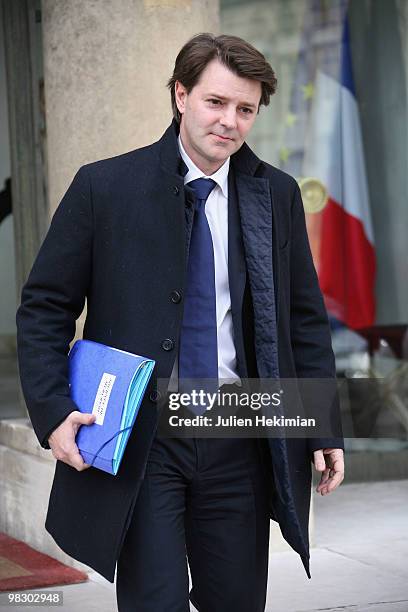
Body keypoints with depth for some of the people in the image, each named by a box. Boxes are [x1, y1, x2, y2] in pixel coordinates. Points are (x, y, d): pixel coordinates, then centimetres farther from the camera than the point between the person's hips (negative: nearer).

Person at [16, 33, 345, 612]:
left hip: (239, 445, 3)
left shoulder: (276, 195, 5)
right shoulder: (104, 186, -3)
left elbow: (305, 318, 10)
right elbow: (45, 308, 0)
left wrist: (325, 428, 5)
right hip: (140, 440, -3)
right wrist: (52, 411, -12)